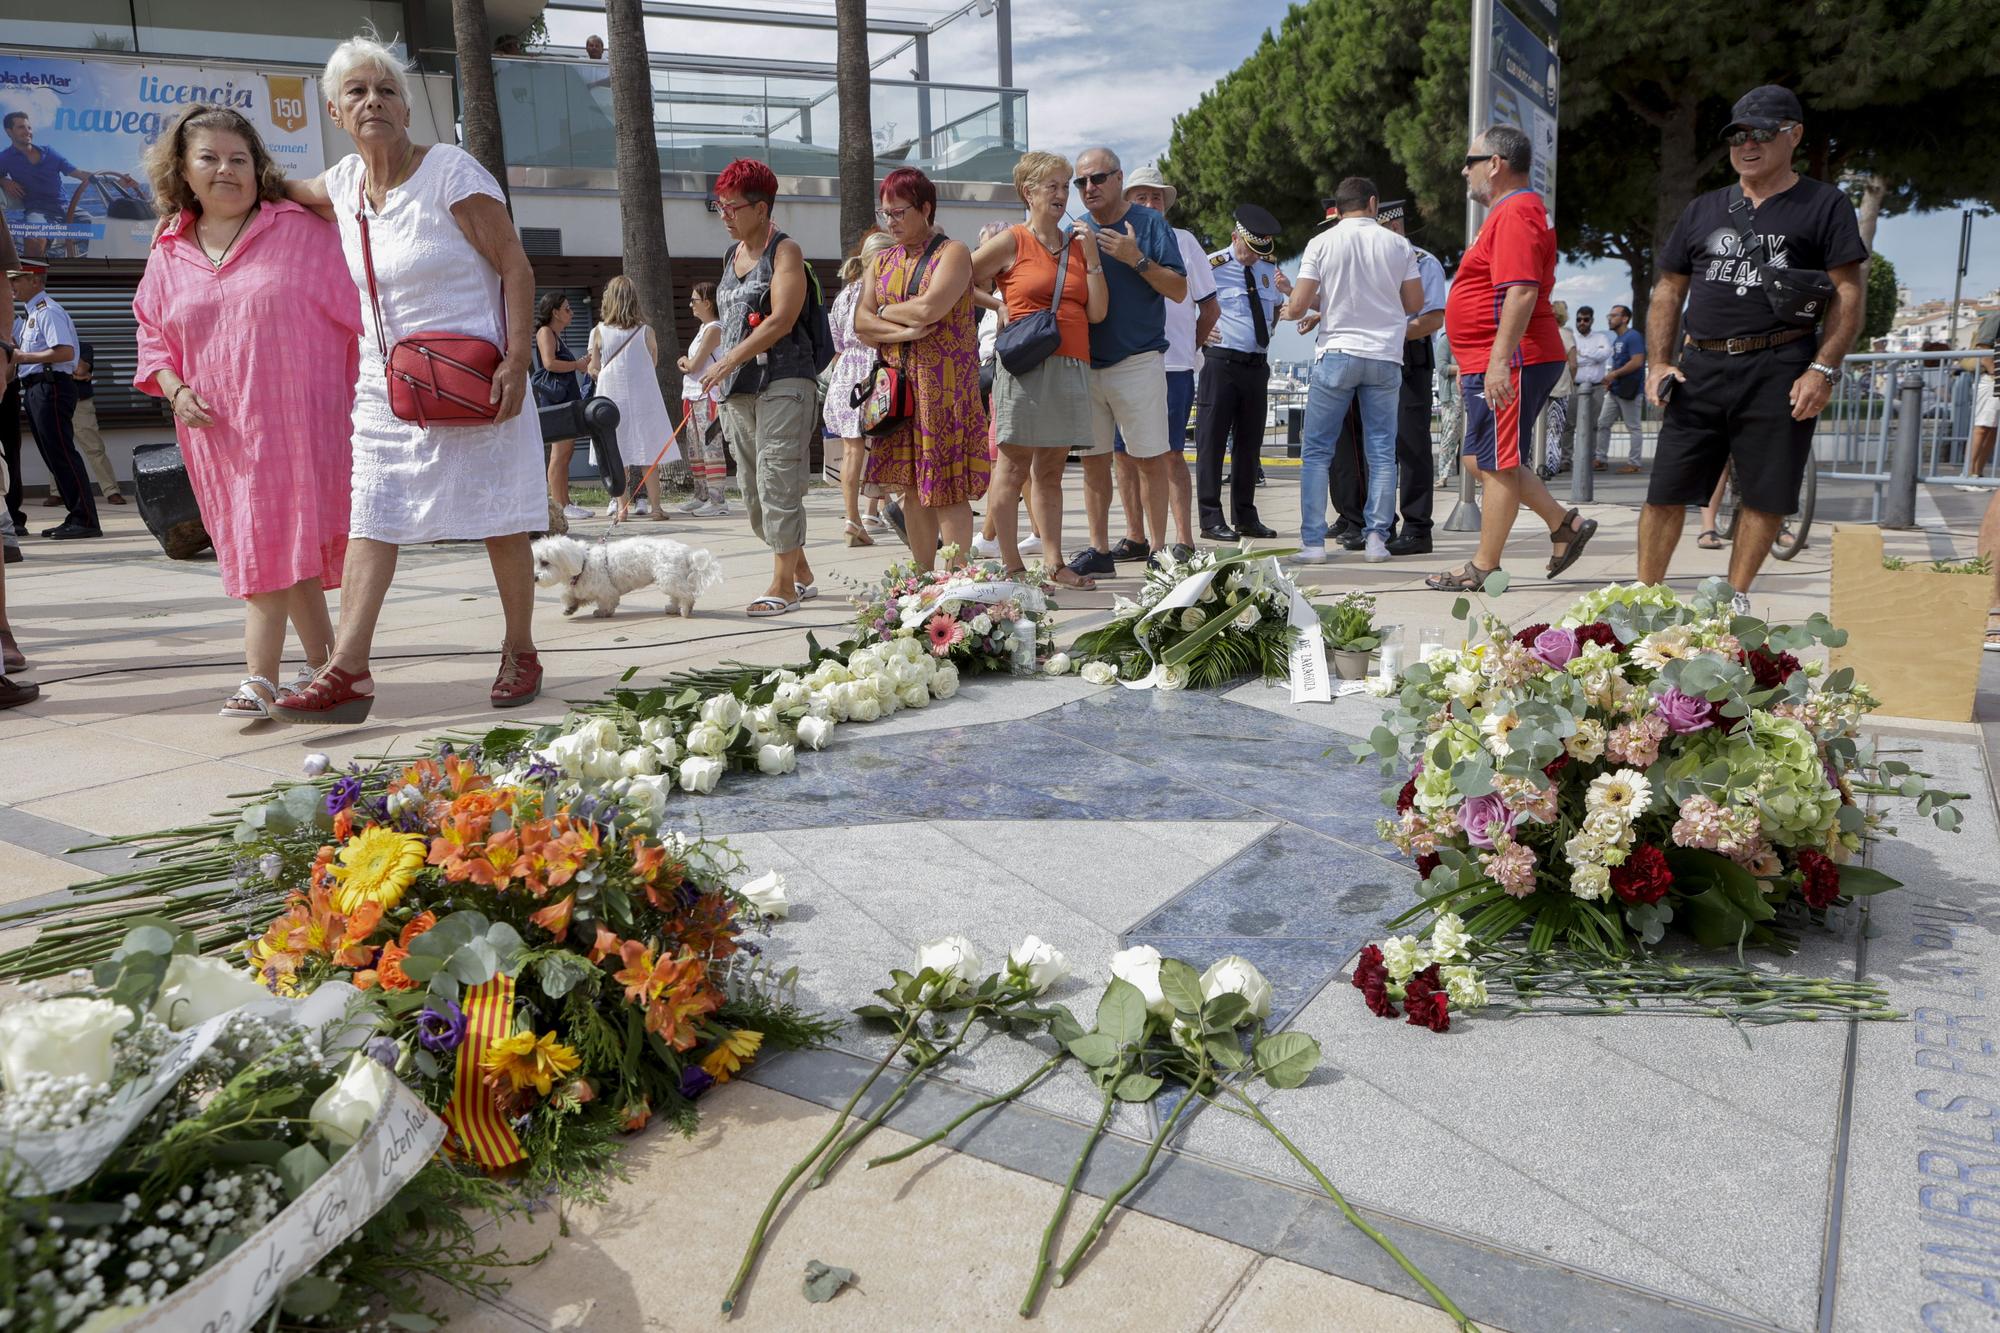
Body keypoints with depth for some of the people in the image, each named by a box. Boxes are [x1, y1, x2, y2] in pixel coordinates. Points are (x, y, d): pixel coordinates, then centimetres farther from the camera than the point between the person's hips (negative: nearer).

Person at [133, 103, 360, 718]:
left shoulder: (302, 230, -1)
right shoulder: (169, 253, 12)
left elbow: (360, 310, -2)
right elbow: (152, 333, 19)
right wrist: (174, 390, 0)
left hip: (299, 420, -5)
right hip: (220, 433, 5)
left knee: (275, 544, -7)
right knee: (276, 549, 8)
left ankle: (261, 677, -3)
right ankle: (323, 663, 18)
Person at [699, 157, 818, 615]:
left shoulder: (784, 250, -2)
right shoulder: (732, 255, 20)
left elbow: (781, 320, -14)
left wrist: (729, 361, -17)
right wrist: (720, 378, 16)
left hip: (782, 383, -8)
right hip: (739, 388, 8)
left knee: (778, 482, -9)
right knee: (753, 489, 7)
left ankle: (784, 583, -3)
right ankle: (801, 573, 18)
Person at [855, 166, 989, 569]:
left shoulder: (953, 252, -2)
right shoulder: (883, 261, 18)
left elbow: (929, 309, -17)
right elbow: (861, 322, 7)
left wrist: (885, 310, 0)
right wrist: (903, 331, -11)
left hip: (944, 385, -6)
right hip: (897, 384, 6)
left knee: (947, 489, -7)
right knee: (911, 489, 6)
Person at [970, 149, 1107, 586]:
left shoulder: (1078, 244, 17)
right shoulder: (1011, 242, 2)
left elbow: (1097, 313, 8)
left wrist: (1091, 255, 2)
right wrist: (1003, 309, 4)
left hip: (1071, 369, 5)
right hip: (1027, 365, -5)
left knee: (1050, 471, 8)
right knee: (1014, 469, -5)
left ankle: (1055, 565, 10)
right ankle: (1012, 568, -1)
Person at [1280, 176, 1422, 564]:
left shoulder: (1321, 243, -2)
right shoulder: (1398, 245, 4)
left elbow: (1298, 305, -6)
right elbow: (1415, 303, 9)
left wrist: (1289, 310, 17)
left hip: (1337, 353, -2)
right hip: (1386, 357, 2)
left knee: (1317, 451, 4)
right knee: (1382, 451, 7)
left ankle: (1312, 542, -1)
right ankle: (1377, 539, 5)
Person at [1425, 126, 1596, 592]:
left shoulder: (1514, 214, -13)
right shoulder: (1514, 210, 22)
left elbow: (1521, 292, -25)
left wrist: (1499, 361, -30)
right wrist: (1471, 363, 28)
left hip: (1508, 365, -11)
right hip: (1489, 363, 11)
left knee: (1497, 465, -5)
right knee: (1484, 460, 15)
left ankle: (1484, 568, 2)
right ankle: (1564, 524, 19)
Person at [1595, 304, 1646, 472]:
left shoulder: (1633, 336, -11)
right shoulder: (1617, 339, 18)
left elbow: (1637, 362, -20)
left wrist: (1614, 374, -17)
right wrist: (1609, 379, 7)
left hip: (1629, 391, -9)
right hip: (1614, 390, 9)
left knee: (1634, 427, -3)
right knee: (1603, 423, 7)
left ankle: (1633, 463, 0)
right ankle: (1601, 459, 13)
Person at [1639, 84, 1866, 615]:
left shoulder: (1824, 204, 7)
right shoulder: (1704, 209, 17)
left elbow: (1849, 293, 1)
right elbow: (1668, 291, 18)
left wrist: (1823, 370, -10)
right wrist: (1659, 362, 4)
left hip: (1778, 371, -2)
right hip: (1700, 367, 3)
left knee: (1765, 495, 1)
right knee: (1666, 490, -2)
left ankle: (1735, 597, 13)